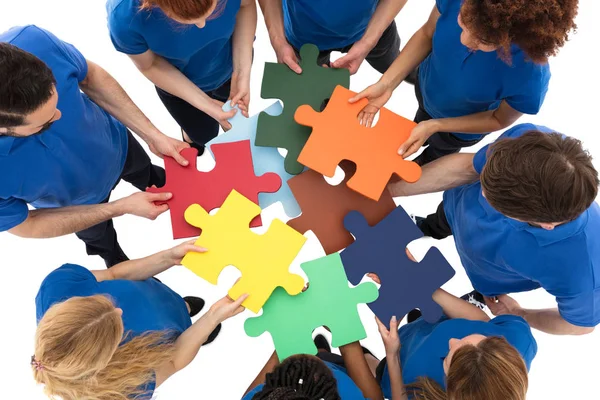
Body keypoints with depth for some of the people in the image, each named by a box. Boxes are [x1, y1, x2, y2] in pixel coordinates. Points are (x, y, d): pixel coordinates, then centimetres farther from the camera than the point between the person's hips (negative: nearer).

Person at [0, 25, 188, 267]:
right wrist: (121, 208, -27)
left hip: (115, 143, 1)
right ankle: (113, 257, 69)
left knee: (146, 175, 35)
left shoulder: (33, 41, -40)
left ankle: (165, 188, 71)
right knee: (99, 236, 33)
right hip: (77, 201, -1)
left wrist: (152, 136, -22)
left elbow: (91, 77, -17)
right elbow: (25, 226, -23)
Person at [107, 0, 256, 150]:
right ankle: (190, 134, 59)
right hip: (178, 81, -1)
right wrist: (206, 104, -31)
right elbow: (149, 65, -23)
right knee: (204, 134, 22)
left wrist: (242, 72, -28)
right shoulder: (124, 16, -41)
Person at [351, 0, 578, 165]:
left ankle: (426, 165, 69)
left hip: (462, 127, -2)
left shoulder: (530, 79, -43)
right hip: (426, 86, 2)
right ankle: (413, 140, 73)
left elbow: (500, 120, -22)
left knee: (440, 148, 33)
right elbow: (427, 34, -17)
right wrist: (386, 83, -27)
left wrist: (434, 126, -30)